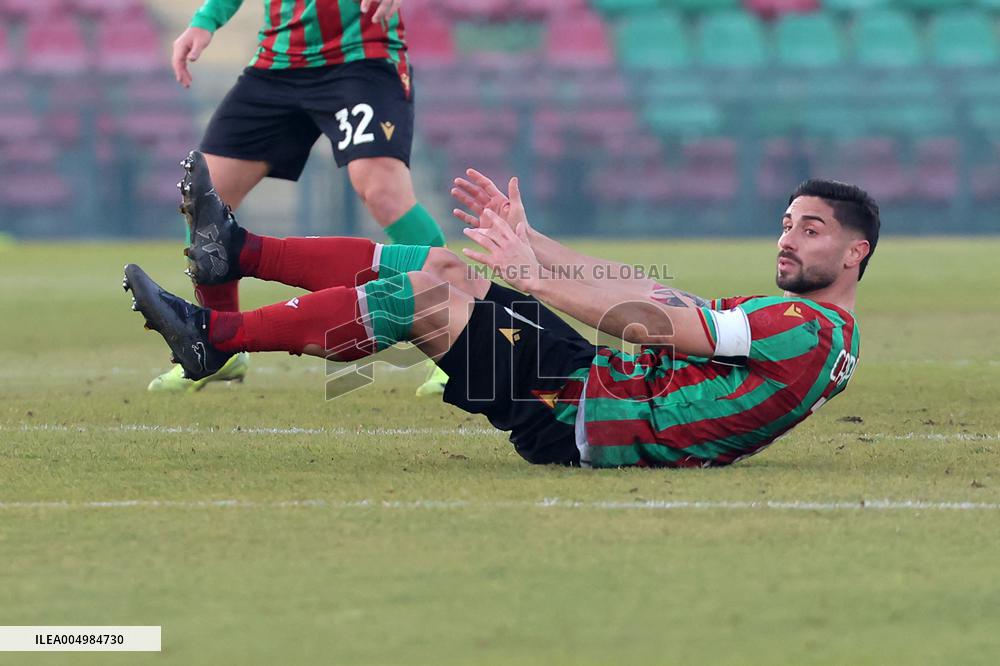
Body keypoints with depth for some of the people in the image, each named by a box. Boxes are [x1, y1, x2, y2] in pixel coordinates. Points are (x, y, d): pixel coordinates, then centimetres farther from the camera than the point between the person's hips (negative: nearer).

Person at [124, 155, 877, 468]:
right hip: (600, 379, 9)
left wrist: (534, 276, -18)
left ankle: (216, 334, -5)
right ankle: (238, 250, 13)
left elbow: (652, 322, -20)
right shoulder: (783, 318, 18)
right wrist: (528, 242, 11)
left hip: (578, 419, -9)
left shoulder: (810, 331, -14)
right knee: (443, 267, 9)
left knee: (424, 294, -12)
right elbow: (645, 293, 15)